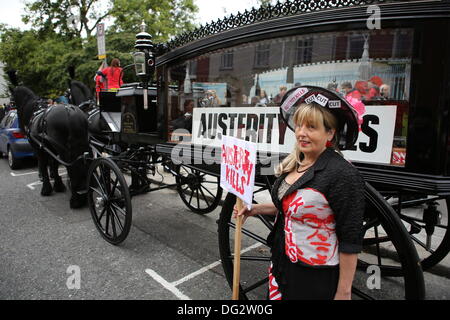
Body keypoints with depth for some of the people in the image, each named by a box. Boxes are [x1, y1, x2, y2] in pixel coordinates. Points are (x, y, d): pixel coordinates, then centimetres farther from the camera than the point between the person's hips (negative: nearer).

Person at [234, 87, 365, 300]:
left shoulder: (343, 174, -24)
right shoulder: (294, 163, -1)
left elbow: (351, 241, -19)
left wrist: (344, 292, -14)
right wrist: (256, 209, 4)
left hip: (315, 276, -7)